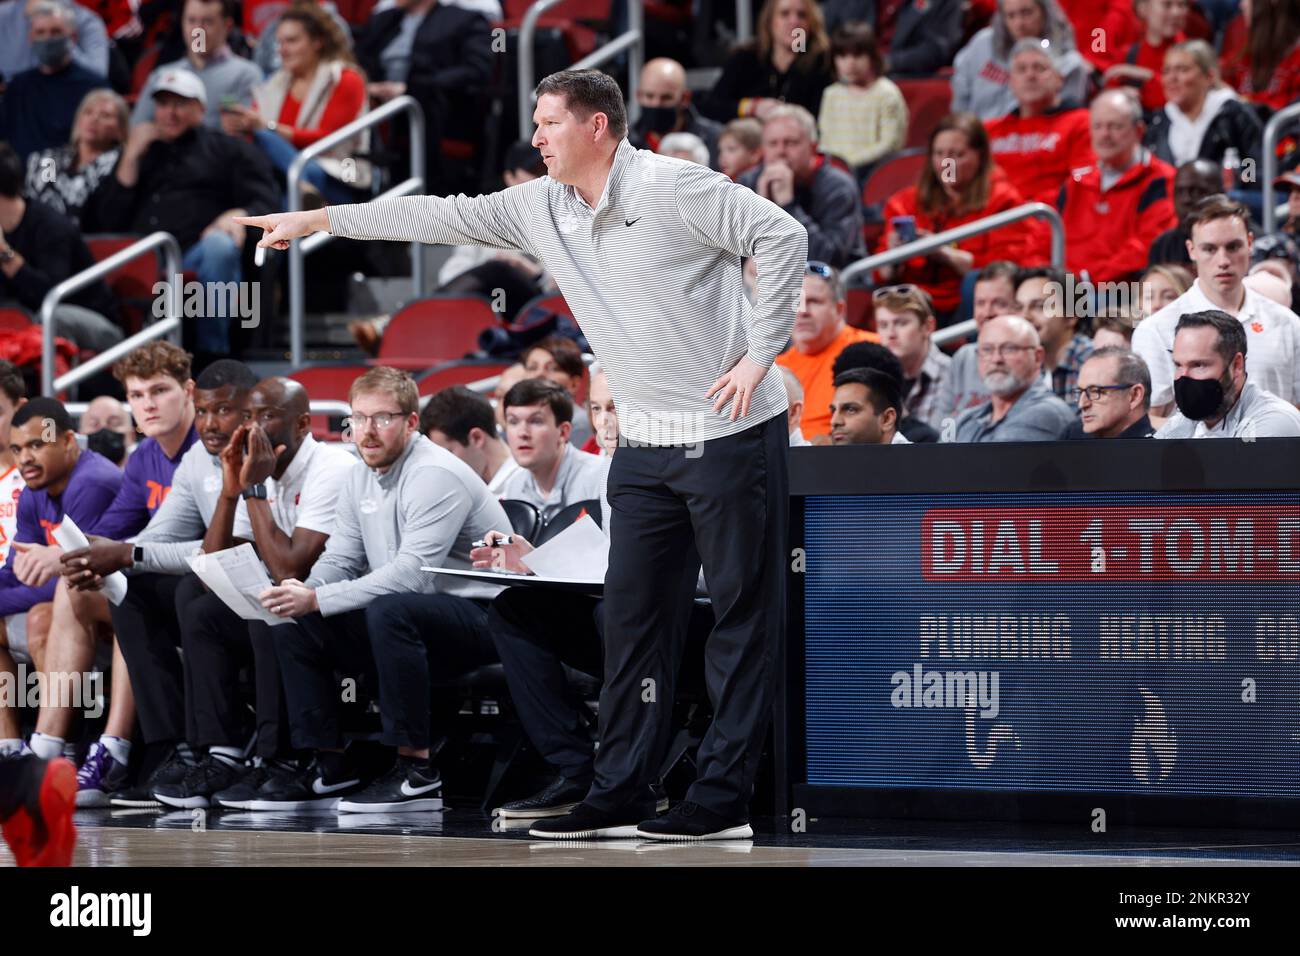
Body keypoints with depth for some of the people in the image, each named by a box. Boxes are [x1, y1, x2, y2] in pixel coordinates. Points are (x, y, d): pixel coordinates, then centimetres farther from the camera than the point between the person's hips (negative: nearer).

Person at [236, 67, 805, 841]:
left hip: (730, 433, -8)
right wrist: (318, 220, 17)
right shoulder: (540, 208, 9)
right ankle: (621, 794, 9)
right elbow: (445, 218, 16)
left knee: (744, 616, -2)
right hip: (647, 448, 8)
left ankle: (725, 798, -3)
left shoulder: (672, 188, -13)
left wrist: (761, 354, -17)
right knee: (634, 617, 6)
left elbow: (784, 237, -16)